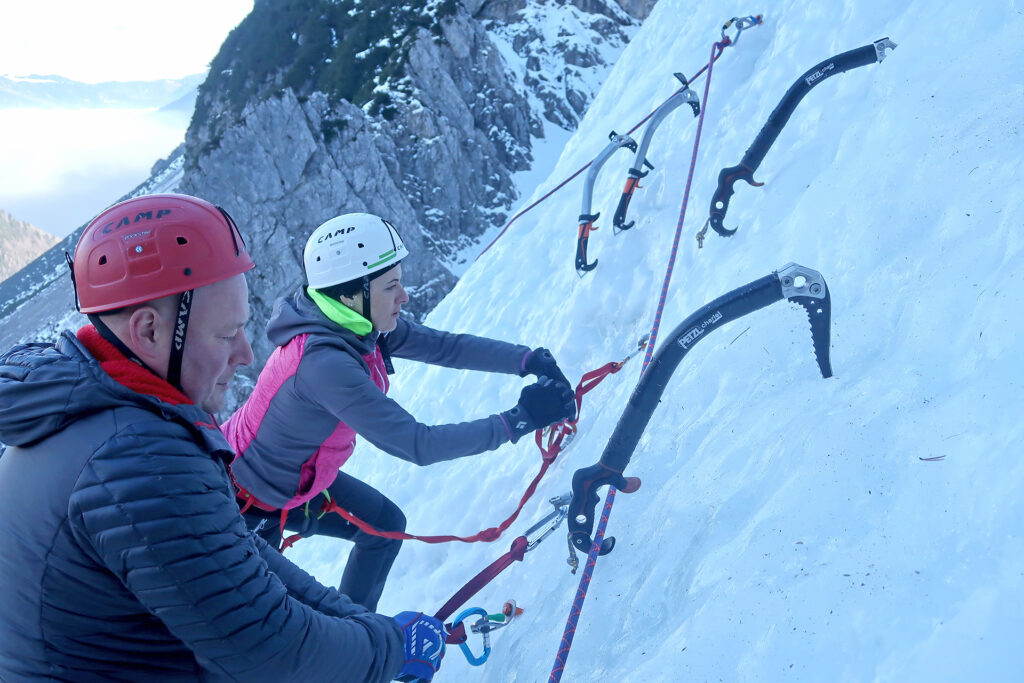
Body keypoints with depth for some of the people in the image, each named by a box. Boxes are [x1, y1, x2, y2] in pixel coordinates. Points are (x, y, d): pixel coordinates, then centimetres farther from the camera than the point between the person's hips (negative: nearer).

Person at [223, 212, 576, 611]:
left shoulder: (360, 324, -15)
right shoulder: (323, 362, -39)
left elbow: (445, 347, -11)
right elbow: (417, 445, -39)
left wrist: (529, 360, -23)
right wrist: (518, 420, -37)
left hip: (299, 476, 8)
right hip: (245, 505, -8)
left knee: (384, 525, 13)